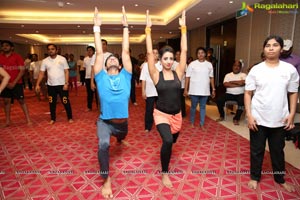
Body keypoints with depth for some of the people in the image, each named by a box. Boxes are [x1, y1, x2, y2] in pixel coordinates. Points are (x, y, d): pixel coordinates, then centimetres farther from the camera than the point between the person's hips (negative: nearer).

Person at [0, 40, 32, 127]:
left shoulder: (17, 56, -6)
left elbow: (22, 70, -10)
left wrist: (14, 82, -14)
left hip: (17, 83, -4)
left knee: (21, 101, -1)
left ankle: (28, 120, 4)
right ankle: (8, 121, 17)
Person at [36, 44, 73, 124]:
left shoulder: (62, 59, -5)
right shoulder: (45, 61, 2)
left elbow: (66, 72, -5)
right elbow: (41, 73, 4)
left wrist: (66, 83, -13)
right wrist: (37, 84, -4)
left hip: (62, 85, -3)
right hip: (51, 85, 3)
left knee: (66, 102, 1)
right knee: (52, 103, 11)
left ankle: (70, 117, 16)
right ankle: (53, 119, 25)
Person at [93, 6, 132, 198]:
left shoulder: (125, 75, -2)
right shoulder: (101, 77, -4)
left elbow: (126, 51, -3)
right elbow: (99, 53, -6)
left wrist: (125, 26, -2)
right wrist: (97, 27, -6)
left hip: (122, 122, 3)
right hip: (105, 121, -3)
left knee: (122, 137, 33)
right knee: (104, 145, -30)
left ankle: (119, 139, 74)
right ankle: (107, 179, -8)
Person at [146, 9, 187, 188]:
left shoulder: (178, 73, -4)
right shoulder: (156, 75, -9)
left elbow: (184, 51, -6)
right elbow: (150, 52, -15)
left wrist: (183, 28, -4)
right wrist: (148, 29, -15)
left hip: (177, 115, 4)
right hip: (161, 114, -4)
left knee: (173, 140, 24)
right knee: (168, 141, -26)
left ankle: (166, 151, 63)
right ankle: (165, 173, -2)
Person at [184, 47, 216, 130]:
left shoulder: (209, 65, 6)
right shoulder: (192, 64, -4)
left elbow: (211, 78, 10)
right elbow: (187, 77, -5)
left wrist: (213, 89, 8)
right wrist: (186, 89, -8)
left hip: (205, 91, 3)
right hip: (194, 90, -2)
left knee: (203, 107, 9)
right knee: (193, 107, 9)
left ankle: (202, 124, 20)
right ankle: (192, 122, 26)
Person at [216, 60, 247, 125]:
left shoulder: (243, 75, 8)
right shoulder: (228, 75, 11)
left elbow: (243, 83, -13)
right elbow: (225, 84, -7)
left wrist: (231, 82, -4)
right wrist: (238, 84, -8)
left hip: (240, 94, -1)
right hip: (229, 94, 2)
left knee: (242, 102, -34)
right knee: (219, 100, -23)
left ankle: (236, 119, -15)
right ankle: (222, 116, -1)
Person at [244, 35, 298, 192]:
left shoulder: (290, 69, 0)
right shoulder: (256, 70, -4)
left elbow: (293, 93, 6)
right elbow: (248, 93, -3)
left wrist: (292, 114, -2)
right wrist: (249, 115, -9)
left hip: (280, 120, 2)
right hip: (258, 119, -1)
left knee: (278, 151, 18)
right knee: (256, 150, 12)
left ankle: (280, 179, 39)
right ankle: (255, 177, 32)